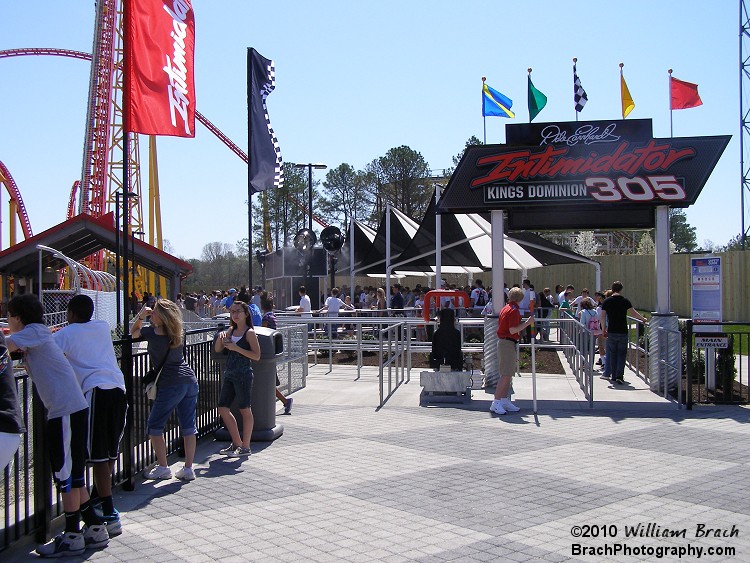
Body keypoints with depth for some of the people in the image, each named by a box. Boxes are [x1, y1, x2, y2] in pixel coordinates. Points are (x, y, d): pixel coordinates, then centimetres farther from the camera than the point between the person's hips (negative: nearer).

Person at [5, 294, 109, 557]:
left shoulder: (35, 331, -9)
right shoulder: (36, 336, 20)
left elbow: (7, 345, -22)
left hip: (67, 410, -9)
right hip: (65, 409, 9)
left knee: (67, 475, -1)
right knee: (72, 476, 14)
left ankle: (72, 537, 8)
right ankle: (95, 528, 22)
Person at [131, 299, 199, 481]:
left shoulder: (152, 333, -10)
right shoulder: (175, 333, 9)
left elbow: (133, 332, 9)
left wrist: (141, 315, 4)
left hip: (171, 385, -7)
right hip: (190, 381, 7)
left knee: (154, 427, 9)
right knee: (188, 427, 9)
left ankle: (162, 468, 12)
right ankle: (188, 469, 12)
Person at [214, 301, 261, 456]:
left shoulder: (250, 333, -7)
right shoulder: (231, 330, 13)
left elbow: (256, 356, -13)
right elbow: (218, 350, 14)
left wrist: (236, 348, -17)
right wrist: (221, 337, -4)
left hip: (243, 375, -8)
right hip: (229, 374, 8)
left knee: (245, 410, 1)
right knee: (223, 409, 9)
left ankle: (245, 447, 11)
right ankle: (236, 443, 21)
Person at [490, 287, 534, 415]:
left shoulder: (505, 308, 14)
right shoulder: (514, 310, -14)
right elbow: (513, 330, -20)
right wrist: (527, 323, -17)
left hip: (502, 341, 10)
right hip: (508, 344, -10)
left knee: (508, 374, 13)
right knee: (506, 375, -10)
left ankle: (505, 401, 16)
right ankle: (496, 403, -10)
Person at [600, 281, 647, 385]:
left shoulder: (607, 301, 1)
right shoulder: (625, 301, -3)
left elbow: (603, 317, -1)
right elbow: (633, 313, -4)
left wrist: (604, 330, 7)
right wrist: (643, 319, 10)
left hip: (611, 332, 1)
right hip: (622, 332, -1)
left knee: (612, 354, 11)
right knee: (622, 354, 3)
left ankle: (613, 376, 15)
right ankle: (619, 376, -8)